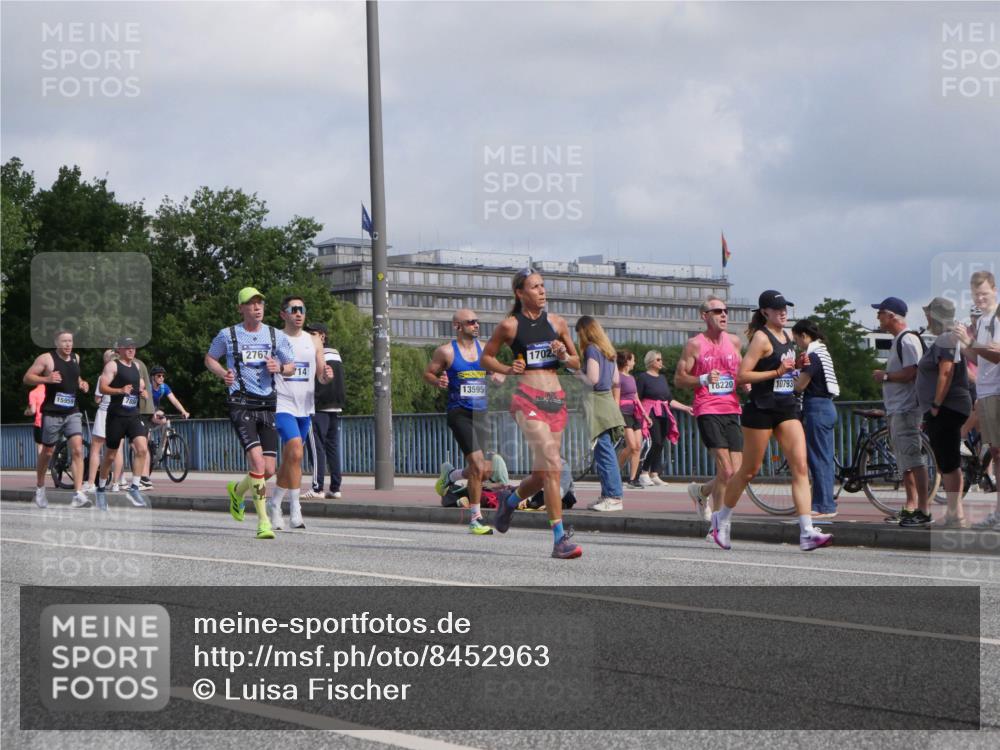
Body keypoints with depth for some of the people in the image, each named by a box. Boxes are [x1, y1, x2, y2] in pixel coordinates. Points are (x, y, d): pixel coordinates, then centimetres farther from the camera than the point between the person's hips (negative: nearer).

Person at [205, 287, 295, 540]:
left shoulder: (276, 336, 8)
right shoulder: (228, 335, 3)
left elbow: (291, 366, 16)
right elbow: (209, 358, 17)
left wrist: (279, 368, -7)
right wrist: (222, 373, -3)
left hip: (267, 405, 4)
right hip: (240, 403, -4)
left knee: (269, 469, 0)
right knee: (256, 459, -21)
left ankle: (238, 490, 33)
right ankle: (263, 520, -16)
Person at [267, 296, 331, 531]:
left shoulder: (314, 341, 11)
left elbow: (320, 375, 13)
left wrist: (327, 375, -10)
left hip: (305, 407, 5)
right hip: (282, 404, -5)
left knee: (288, 460, 12)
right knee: (295, 453, -21)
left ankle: (274, 506, 28)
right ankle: (295, 509, -18)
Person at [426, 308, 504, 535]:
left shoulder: (483, 349, 11)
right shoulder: (446, 351, -2)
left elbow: (494, 371, 24)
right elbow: (428, 373, 6)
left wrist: (500, 378, 1)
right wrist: (439, 382, -15)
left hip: (481, 412, 6)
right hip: (460, 413, -6)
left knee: (484, 472, 4)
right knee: (478, 466, -16)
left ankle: (450, 475, 35)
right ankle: (475, 519, -4)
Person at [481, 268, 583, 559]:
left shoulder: (557, 323, 11)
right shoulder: (510, 325, 0)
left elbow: (577, 363, 18)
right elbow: (485, 357, 11)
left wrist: (564, 356, -4)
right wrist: (507, 369, -7)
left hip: (556, 401, 5)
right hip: (528, 399, -5)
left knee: (542, 474, 12)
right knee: (551, 464, -21)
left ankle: (509, 500, 44)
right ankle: (560, 538, -22)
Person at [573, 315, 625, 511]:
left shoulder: (591, 350, -10)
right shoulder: (608, 350, 16)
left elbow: (593, 380, -16)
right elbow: (616, 381, 19)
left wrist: (580, 375, 0)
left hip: (598, 402, -9)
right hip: (608, 400, 9)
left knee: (604, 451, -9)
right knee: (604, 451, 11)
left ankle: (614, 497, -11)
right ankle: (607, 495, 14)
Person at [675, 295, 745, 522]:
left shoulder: (734, 341, 12)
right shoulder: (695, 344, -2)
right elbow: (678, 378, -1)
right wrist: (704, 379, -17)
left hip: (732, 411, 5)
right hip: (708, 411, -5)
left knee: (737, 473, 1)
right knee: (726, 471, -15)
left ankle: (701, 491, 30)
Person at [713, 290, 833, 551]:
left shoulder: (786, 338, 14)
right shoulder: (761, 337, -10)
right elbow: (741, 375, -16)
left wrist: (799, 365, 12)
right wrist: (777, 372, -20)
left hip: (786, 407, 7)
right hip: (761, 409, -7)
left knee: (801, 467, -8)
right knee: (749, 470, 5)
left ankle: (807, 533, -14)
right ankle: (722, 519, 27)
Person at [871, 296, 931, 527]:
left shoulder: (908, 340, -13)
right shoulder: (897, 341, 19)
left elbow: (911, 373, -22)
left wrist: (885, 376, -12)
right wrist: (885, 376, 13)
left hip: (906, 409, -11)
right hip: (896, 410, 11)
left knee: (913, 460, -12)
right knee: (904, 462, 13)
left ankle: (923, 510, -14)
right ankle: (911, 507, 18)